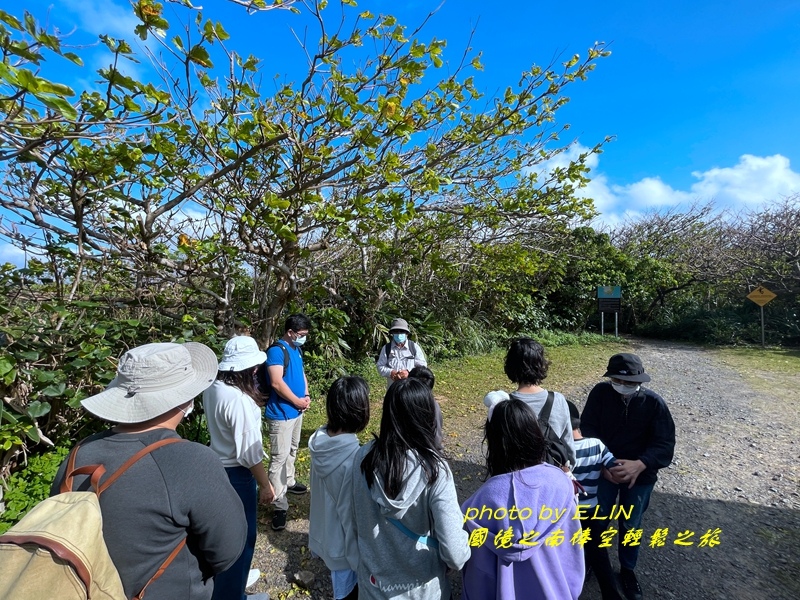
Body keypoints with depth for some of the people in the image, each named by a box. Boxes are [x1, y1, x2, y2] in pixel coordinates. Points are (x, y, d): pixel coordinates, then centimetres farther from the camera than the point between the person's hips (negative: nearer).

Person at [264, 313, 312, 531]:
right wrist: (297, 401, -15)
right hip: (281, 412, -9)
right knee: (279, 456, -5)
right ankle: (279, 505, 1)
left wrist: (306, 395, 1)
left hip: (297, 411, 9)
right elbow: (276, 383, -24)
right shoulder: (276, 350, -18)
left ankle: (288, 482, 41)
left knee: (292, 451, 23)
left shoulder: (297, 349, 9)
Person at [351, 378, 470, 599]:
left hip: (373, 581, 2)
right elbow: (454, 552, -27)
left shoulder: (363, 458, -17)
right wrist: (460, 557, -5)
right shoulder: (434, 469, -28)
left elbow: (355, 522, -2)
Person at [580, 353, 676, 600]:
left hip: (641, 475, 0)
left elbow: (665, 443, -17)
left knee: (630, 525, 18)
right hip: (604, 469, 0)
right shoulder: (600, 393, -17)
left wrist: (639, 464, -33)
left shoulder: (654, 402, -16)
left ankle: (627, 570, 44)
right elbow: (587, 430, -15)